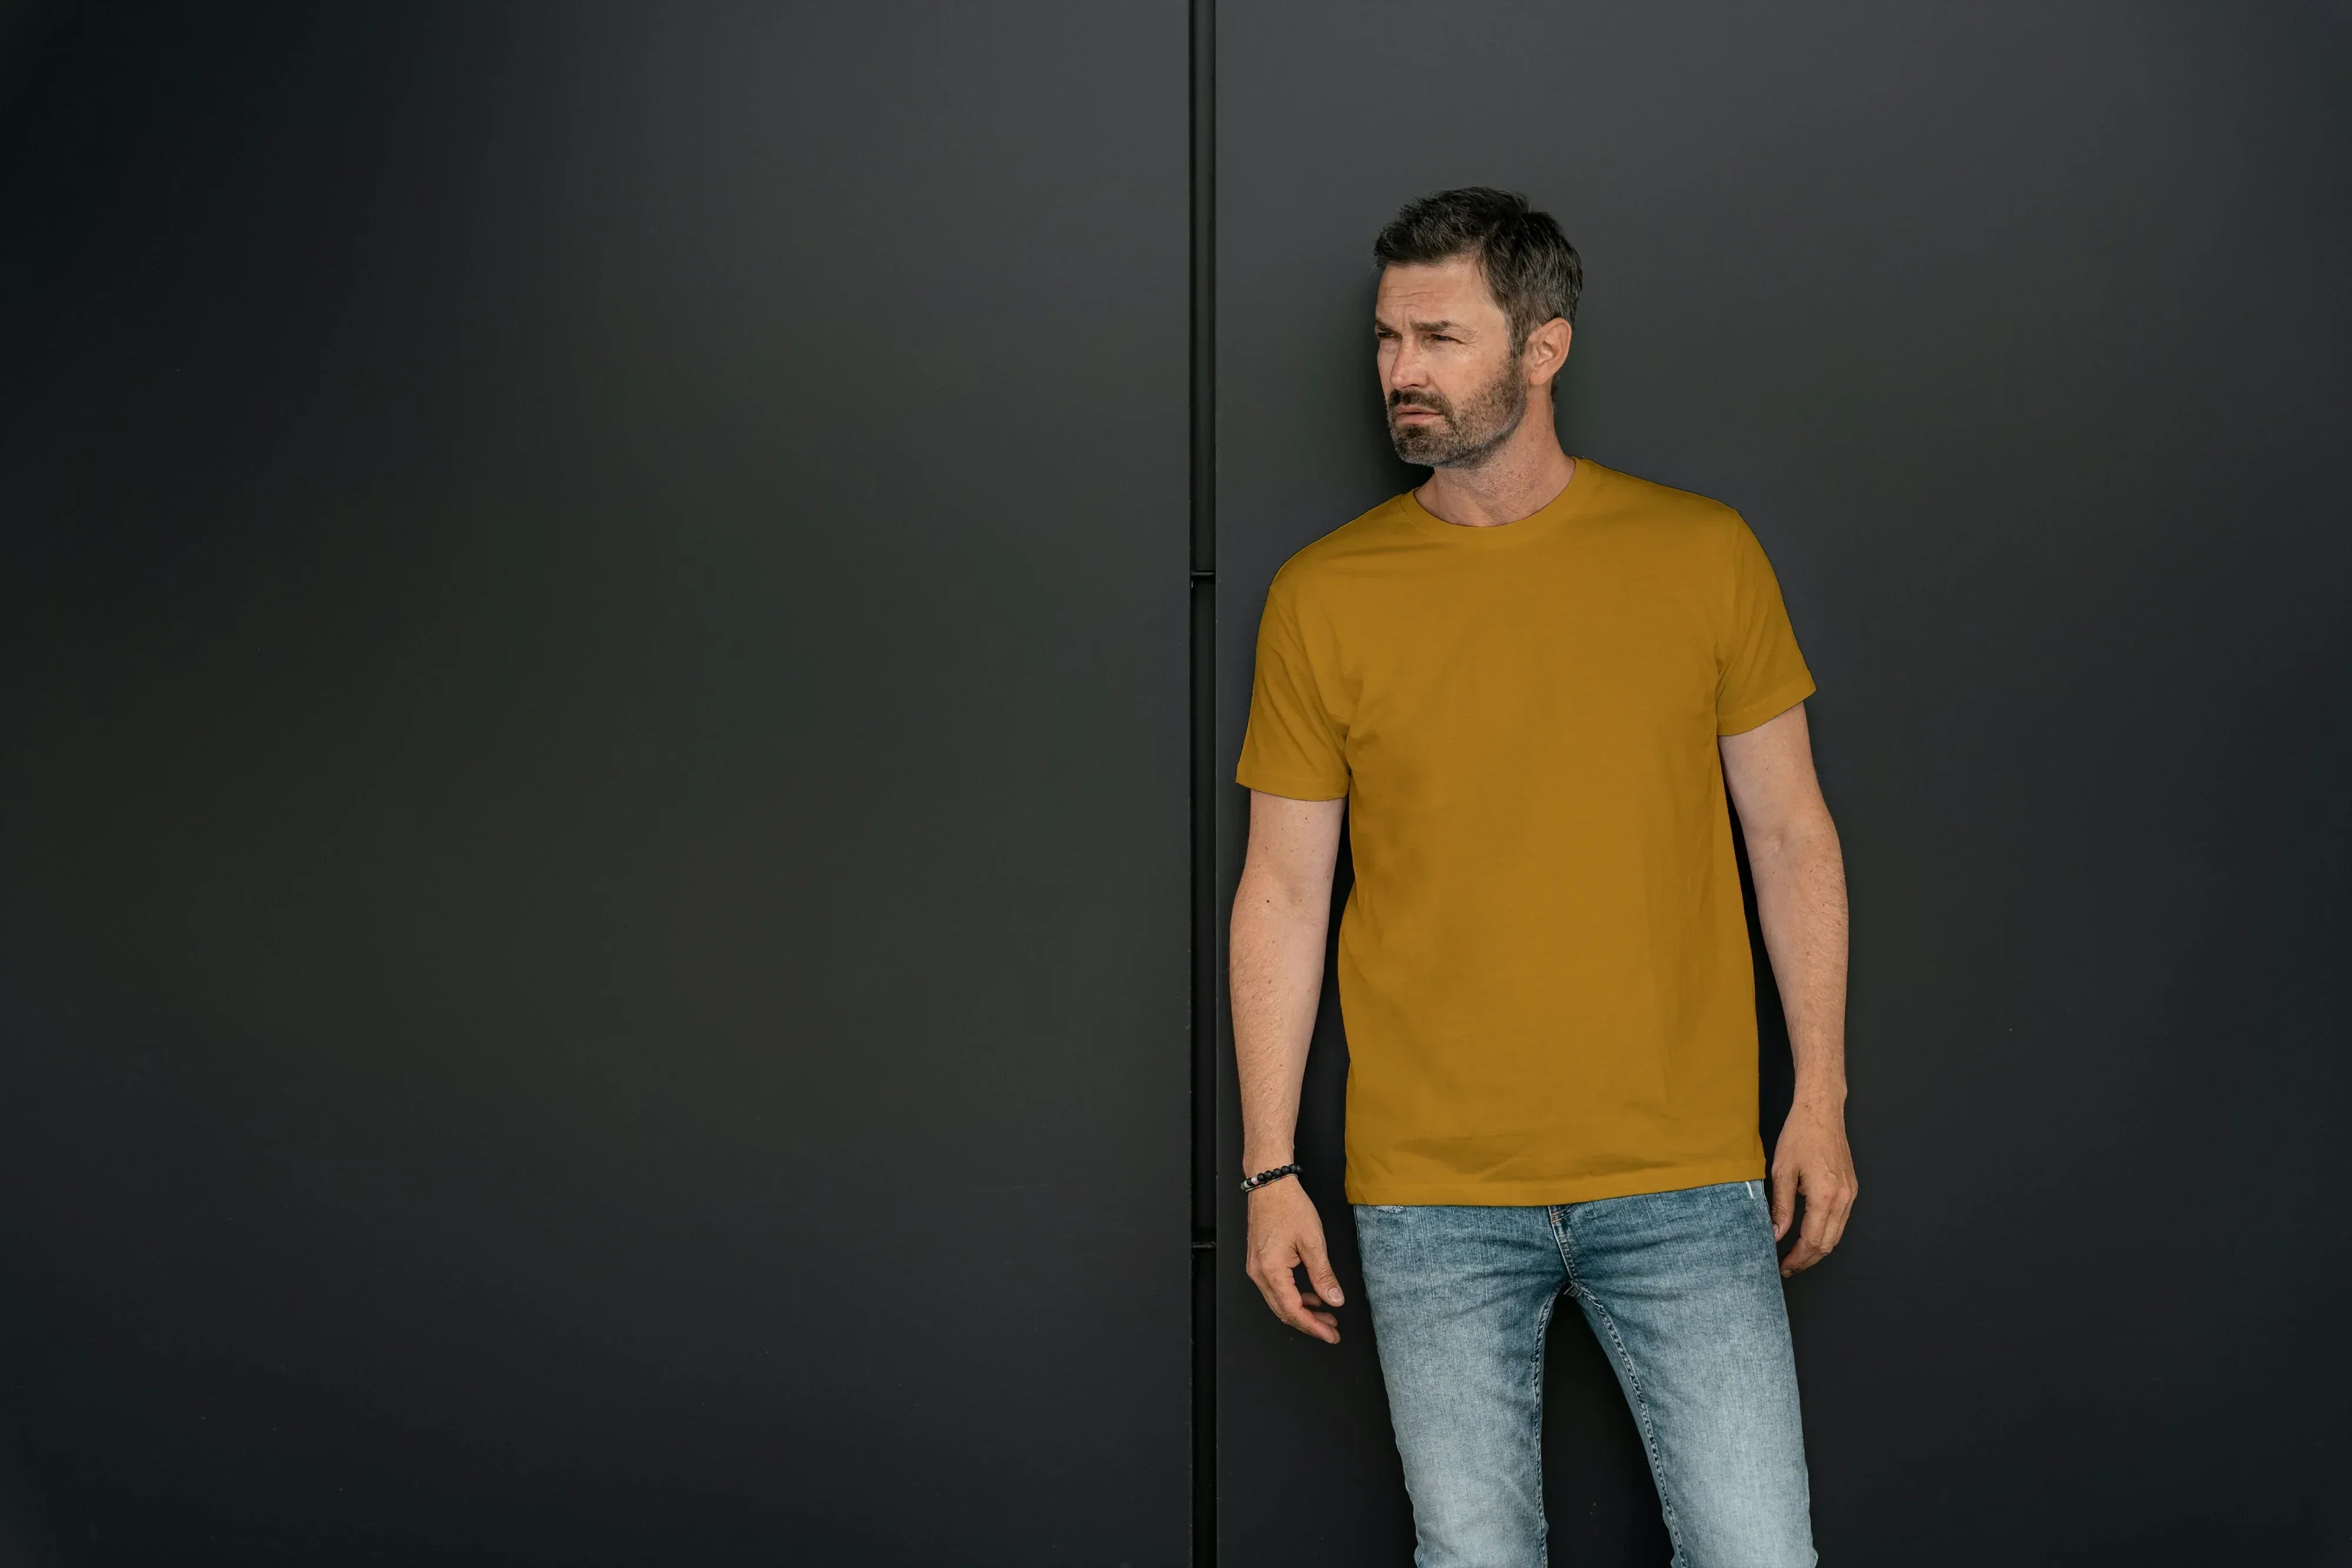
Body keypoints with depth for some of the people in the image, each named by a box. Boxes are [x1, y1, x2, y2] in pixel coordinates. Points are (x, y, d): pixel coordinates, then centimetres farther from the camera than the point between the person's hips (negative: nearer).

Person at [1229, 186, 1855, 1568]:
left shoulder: (1703, 555, 1)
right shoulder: (1325, 596, 0)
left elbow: (1792, 836, 7)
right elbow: (1282, 895, 4)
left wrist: (1820, 1103, 4)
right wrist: (1269, 1169, 1)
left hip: (1685, 1182, 0)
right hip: (1433, 1197, 0)